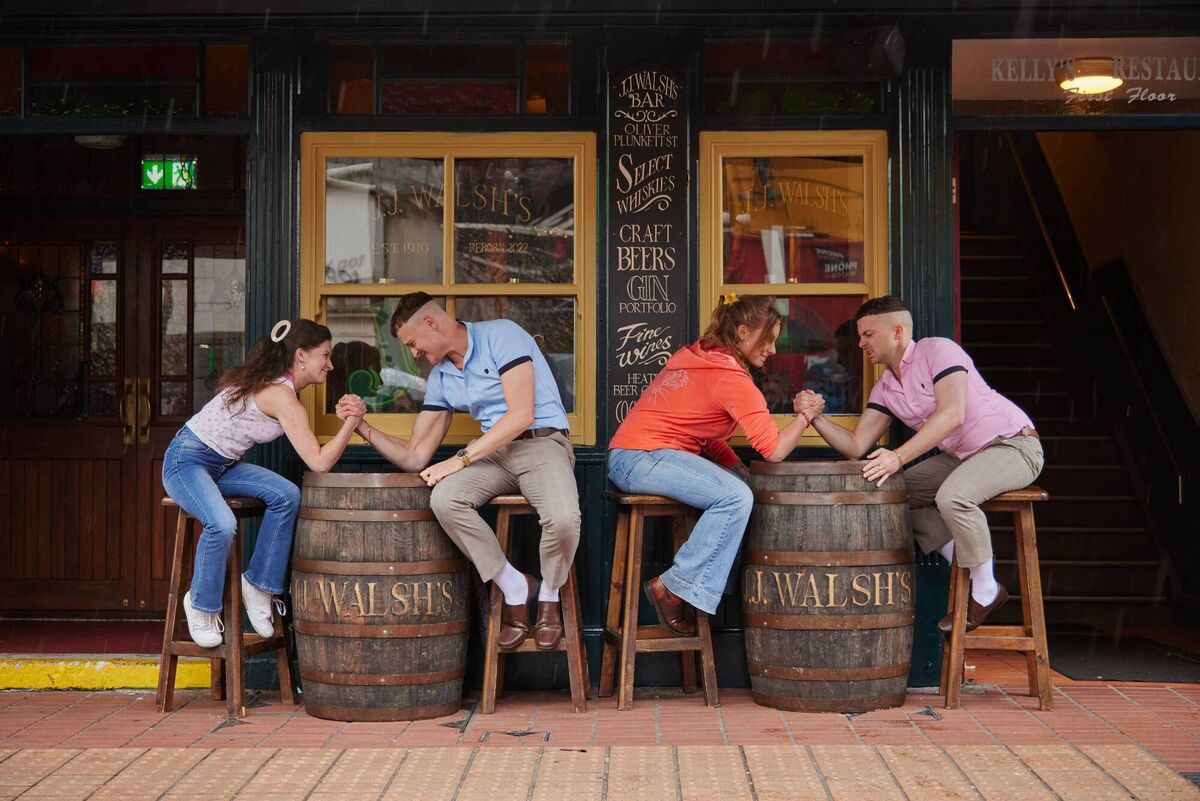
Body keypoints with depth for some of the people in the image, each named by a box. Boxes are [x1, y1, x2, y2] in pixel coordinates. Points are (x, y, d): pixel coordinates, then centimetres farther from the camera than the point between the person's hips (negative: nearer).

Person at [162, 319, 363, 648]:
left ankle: (258, 584, 1)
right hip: (186, 460, -9)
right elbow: (319, 463, -26)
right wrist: (352, 421, -23)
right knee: (223, 525, -33)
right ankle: (201, 605, -7)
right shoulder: (282, 396, -24)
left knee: (287, 495, -12)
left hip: (222, 464, 9)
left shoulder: (274, 383, 6)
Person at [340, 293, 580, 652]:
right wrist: (364, 427, 3)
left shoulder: (501, 335, -7)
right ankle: (515, 589, -9)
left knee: (563, 518, -36)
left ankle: (549, 595, -2)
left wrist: (461, 458, -19)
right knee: (444, 499, -27)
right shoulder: (440, 378, 13)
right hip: (494, 451, 6)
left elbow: (522, 413, -17)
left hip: (541, 442, -6)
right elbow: (415, 458, 14)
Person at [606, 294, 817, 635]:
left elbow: (709, 438, 17)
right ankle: (673, 588, -14)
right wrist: (805, 415, 2)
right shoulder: (731, 377, -14)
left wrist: (744, 474, 6)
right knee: (735, 497, -22)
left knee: (745, 486, 6)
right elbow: (774, 450, -14)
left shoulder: (698, 357, 15)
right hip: (640, 456, -10)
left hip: (629, 456, 10)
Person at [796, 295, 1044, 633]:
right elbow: (856, 446, 2)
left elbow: (953, 414, -29)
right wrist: (816, 416, -13)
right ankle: (964, 561, 5)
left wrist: (898, 456, -35)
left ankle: (986, 591, -12)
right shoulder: (885, 389, 8)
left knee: (952, 495, -33)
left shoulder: (937, 350, -15)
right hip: (962, 456, 9)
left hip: (1014, 444, -9)